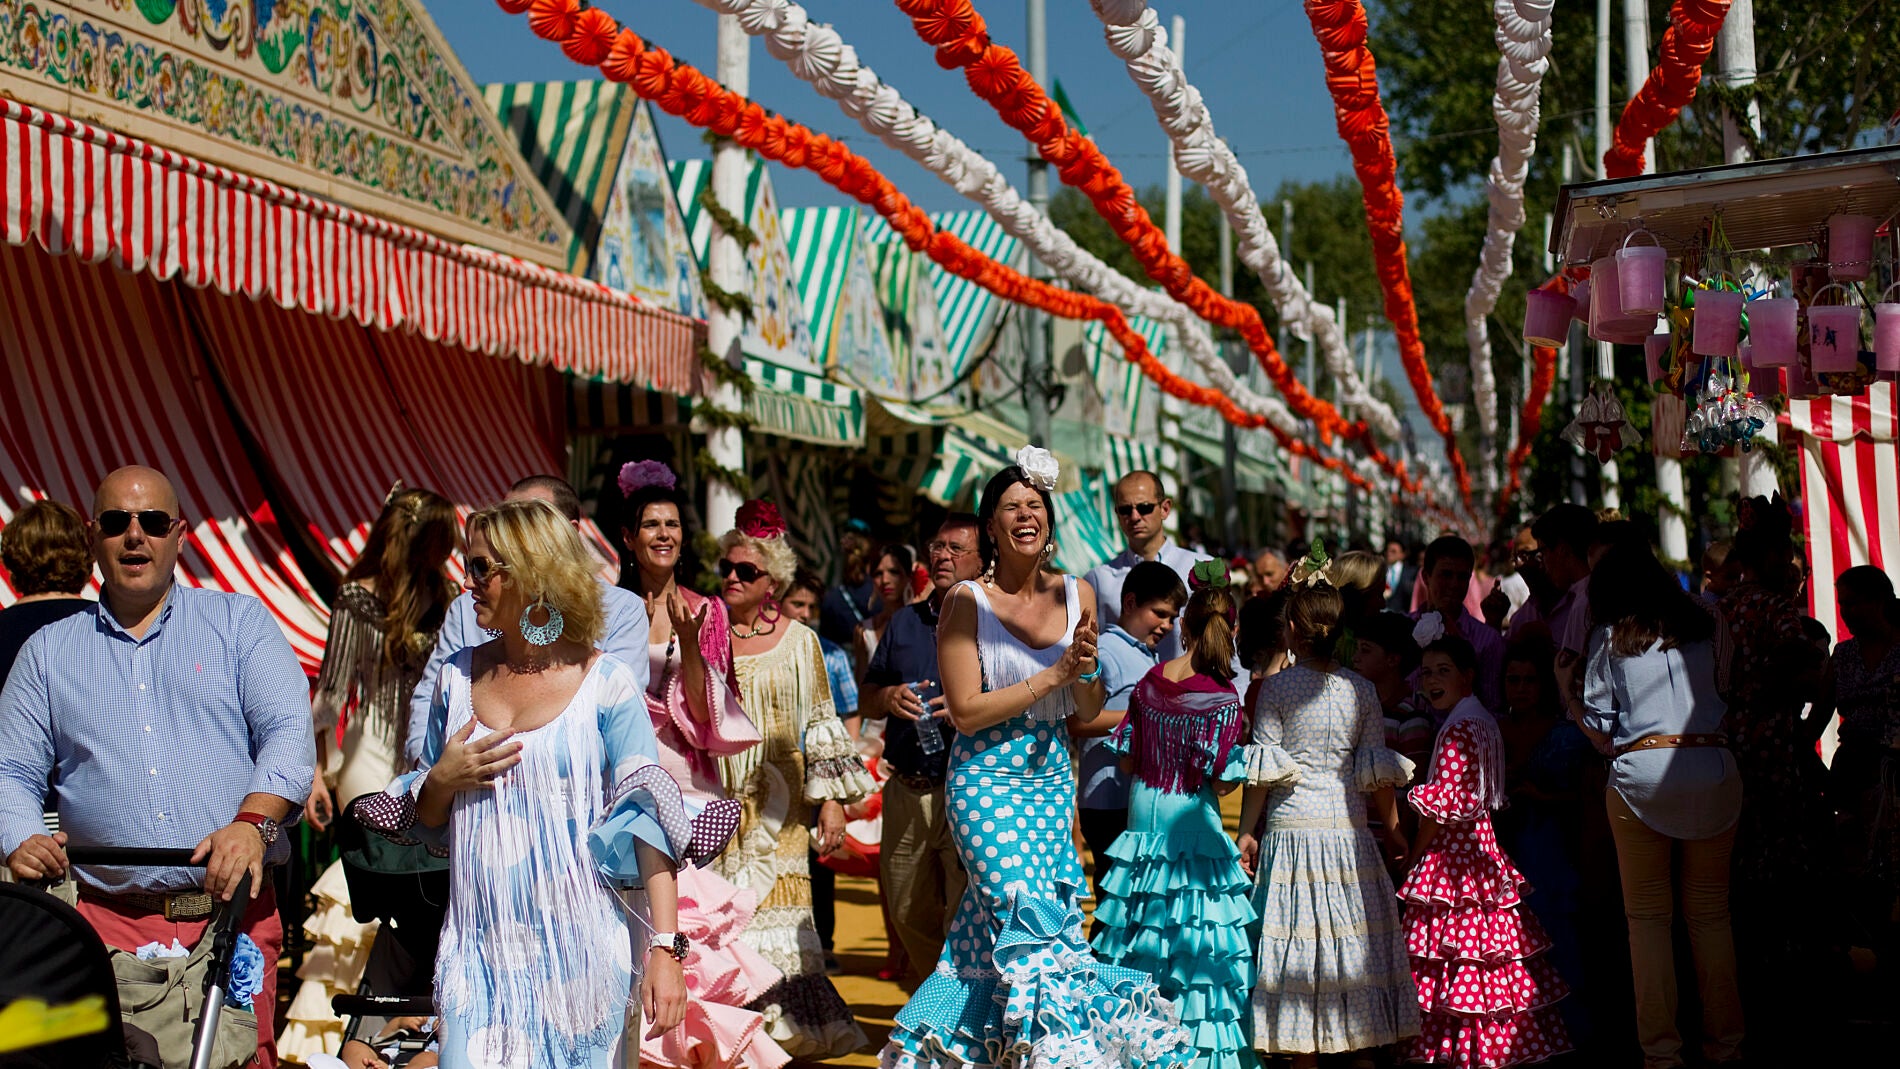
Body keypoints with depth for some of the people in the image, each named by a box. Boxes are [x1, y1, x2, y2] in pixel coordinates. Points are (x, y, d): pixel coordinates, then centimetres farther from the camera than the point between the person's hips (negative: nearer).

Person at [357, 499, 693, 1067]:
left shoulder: (606, 683, -7)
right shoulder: (458, 676, 8)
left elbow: (647, 819, -11)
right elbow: (423, 819, 18)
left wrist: (666, 950, -19)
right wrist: (443, 781, -5)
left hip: (577, 949, -3)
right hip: (479, 950, 4)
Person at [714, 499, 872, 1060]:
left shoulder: (798, 640, 6)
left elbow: (821, 724, 7)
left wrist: (832, 798, 3)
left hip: (777, 803, 0)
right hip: (717, 800, 0)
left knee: (778, 905, -2)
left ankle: (784, 1022, 10)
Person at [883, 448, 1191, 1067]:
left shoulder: (1078, 595, 5)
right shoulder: (967, 602, -8)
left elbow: (1086, 715, 10)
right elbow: (966, 710, -14)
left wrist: (1086, 671, -12)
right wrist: (1053, 674, -17)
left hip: (1052, 782, 5)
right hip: (987, 782, -5)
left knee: (998, 923, 8)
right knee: (1031, 920, -14)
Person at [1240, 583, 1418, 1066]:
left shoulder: (1276, 687, -6)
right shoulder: (1362, 690, 3)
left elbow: (1262, 770, -6)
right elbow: (1378, 770, 5)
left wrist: (1246, 831, 1)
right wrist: (1392, 827, 17)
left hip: (1291, 827, -3)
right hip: (1348, 829, 3)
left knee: (1297, 938, 2)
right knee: (1352, 935, 11)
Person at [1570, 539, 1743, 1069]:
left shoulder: (1609, 637, 4)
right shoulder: (1703, 626, 13)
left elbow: (1602, 732, 2)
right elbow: (1730, 703, 19)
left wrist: (1566, 694, 17)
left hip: (1642, 774, -3)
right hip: (1713, 771, 3)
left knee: (1649, 915, 4)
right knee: (1710, 912, 11)